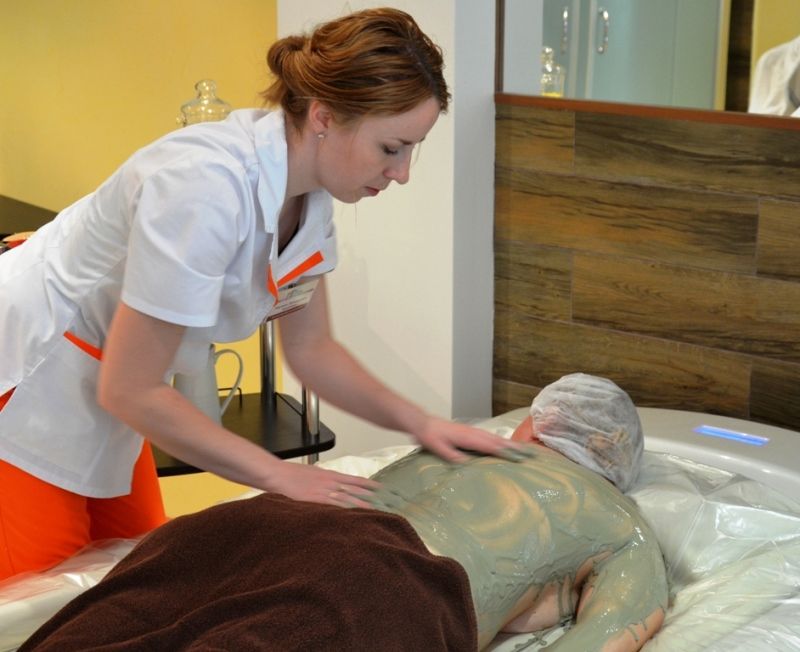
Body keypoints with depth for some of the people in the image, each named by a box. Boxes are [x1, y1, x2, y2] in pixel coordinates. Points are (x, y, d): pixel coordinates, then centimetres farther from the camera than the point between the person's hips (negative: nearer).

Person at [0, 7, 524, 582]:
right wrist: (277, 474, -22)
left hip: (100, 380, 8)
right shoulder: (208, 188, -34)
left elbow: (311, 349, 5)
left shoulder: (309, 196, -8)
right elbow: (131, 389, -28)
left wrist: (418, 421, -8)